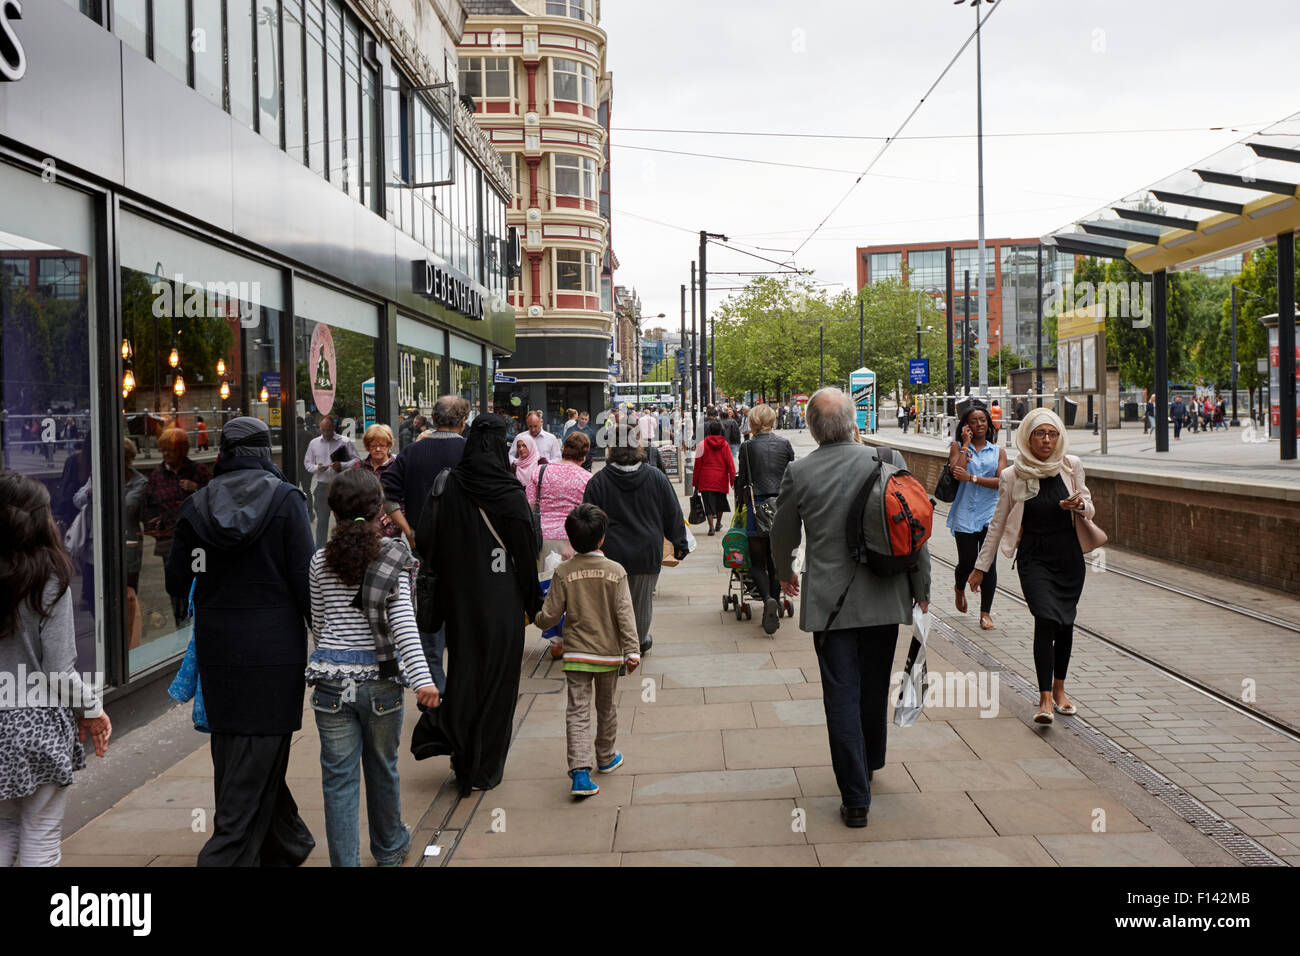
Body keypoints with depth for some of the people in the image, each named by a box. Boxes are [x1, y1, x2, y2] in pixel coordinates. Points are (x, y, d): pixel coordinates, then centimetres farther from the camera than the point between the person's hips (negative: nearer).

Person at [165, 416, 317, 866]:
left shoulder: (196, 504, 2)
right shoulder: (285, 499, -8)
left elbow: (177, 583, 6)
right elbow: (305, 579, -11)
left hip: (216, 650, 4)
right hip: (274, 647, -4)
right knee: (259, 759, 2)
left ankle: (288, 843, 33)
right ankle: (228, 854, -3)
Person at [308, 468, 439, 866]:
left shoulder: (320, 562, 4)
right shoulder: (394, 556, -3)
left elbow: (317, 625, 13)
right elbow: (403, 622, -13)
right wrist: (421, 677, -18)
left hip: (331, 679, 1)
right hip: (380, 677, 0)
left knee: (339, 777, 6)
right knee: (382, 767, 17)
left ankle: (345, 861, 6)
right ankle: (389, 848, 36)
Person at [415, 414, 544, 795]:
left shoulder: (450, 486, -6)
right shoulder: (511, 492, -12)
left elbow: (425, 539, -7)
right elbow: (528, 552, -9)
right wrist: (534, 603, 3)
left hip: (461, 597, 2)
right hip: (503, 602, -2)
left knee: (463, 670, 15)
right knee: (497, 678, 8)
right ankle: (486, 770, 17)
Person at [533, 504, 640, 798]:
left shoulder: (563, 572, -7)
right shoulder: (616, 571, -9)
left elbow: (550, 616, -5)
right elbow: (625, 614, -11)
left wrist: (537, 617, 17)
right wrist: (632, 651, -10)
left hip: (576, 653, 0)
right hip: (609, 653, 1)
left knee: (577, 711, -1)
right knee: (607, 708, 19)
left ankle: (580, 771, -14)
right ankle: (606, 758, 36)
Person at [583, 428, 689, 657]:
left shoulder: (598, 481, -6)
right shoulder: (656, 477, -1)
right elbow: (673, 514, 6)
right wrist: (680, 544, 15)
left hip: (612, 554, -2)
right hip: (647, 553, 2)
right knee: (642, 600, 16)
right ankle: (640, 641, 32)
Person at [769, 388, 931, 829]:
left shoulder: (798, 473, -8)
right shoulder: (887, 461, -7)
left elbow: (782, 536, 6)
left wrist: (785, 574, 27)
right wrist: (921, 588, 8)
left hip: (829, 602, -2)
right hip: (885, 596, 3)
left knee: (842, 697, 4)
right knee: (875, 689, 21)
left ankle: (855, 797, 6)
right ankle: (870, 763, 42)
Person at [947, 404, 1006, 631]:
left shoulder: (998, 451, 9)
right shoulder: (958, 447, 6)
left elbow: (1001, 481, -4)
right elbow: (955, 472, -12)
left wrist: (971, 478, -14)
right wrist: (965, 444, -6)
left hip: (990, 513, 1)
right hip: (965, 513, -1)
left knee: (989, 563, -5)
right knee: (967, 562, 0)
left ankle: (985, 612, 5)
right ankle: (960, 588, 36)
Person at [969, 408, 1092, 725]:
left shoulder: (1071, 466, 0)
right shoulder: (1012, 476, -5)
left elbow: (1089, 508, 13)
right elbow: (998, 523, 4)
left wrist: (1080, 505, -12)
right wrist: (981, 566, 7)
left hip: (1069, 555, 3)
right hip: (1034, 557, -3)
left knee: (1065, 621, 9)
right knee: (1046, 618, -17)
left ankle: (1059, 687, 28)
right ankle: (1045, 699, -15)